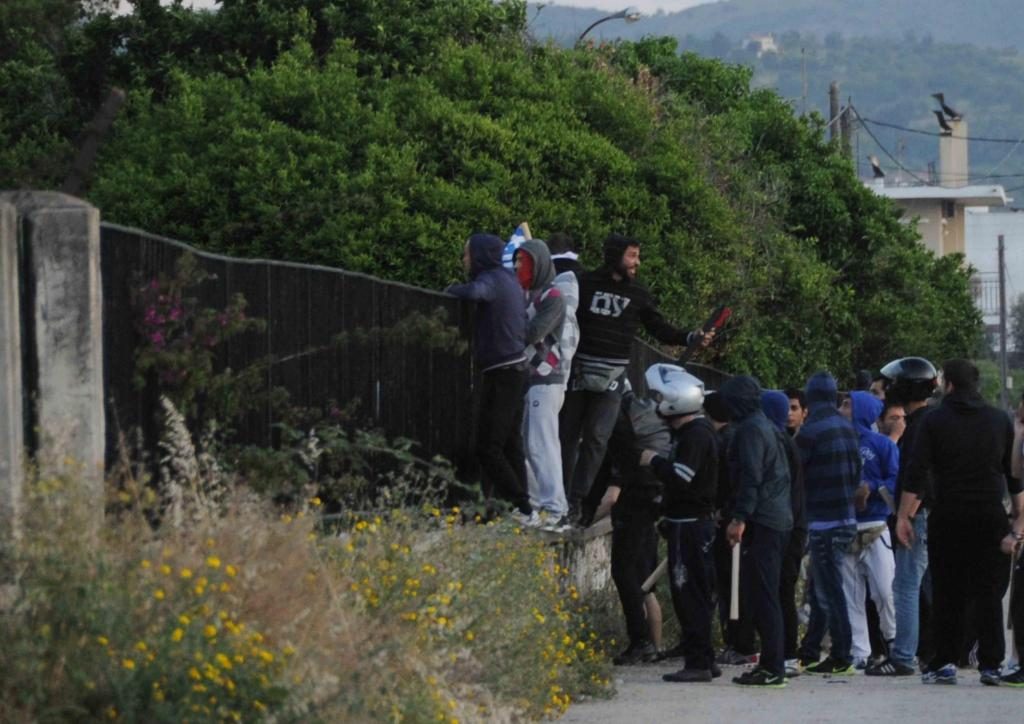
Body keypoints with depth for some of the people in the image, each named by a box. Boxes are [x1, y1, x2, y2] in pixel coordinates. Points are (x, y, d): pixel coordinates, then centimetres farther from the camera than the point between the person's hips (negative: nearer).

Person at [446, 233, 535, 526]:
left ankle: (524, 509, -13)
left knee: (488, 447, -9)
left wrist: (452, 289, -14)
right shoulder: (507, 279, 15)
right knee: (510, 443, 13)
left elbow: (473, 292, -33)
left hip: (500, 372, -10)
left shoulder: (492, 279, -13)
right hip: (514, 368, 10)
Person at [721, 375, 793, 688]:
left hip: (762, 522, -10)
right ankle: (771, 663, 15)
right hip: (779, 519, 10)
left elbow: (751, 477, -18)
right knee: (765, 595, 13)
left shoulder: (750, 429, -9)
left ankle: (772, 668, -12)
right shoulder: (765, 426, 21)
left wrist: (740, 518, -21)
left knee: (762, 595, -9)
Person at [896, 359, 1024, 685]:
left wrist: (903, 516, -3)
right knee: (989, 592, 3)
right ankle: (991, 664, 0)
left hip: (948, 515, -2)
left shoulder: (935, 421, -2)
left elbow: (915, 473, -7)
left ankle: (944, 662, 1)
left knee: (947, 593, 4)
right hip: (990, 517, 2)